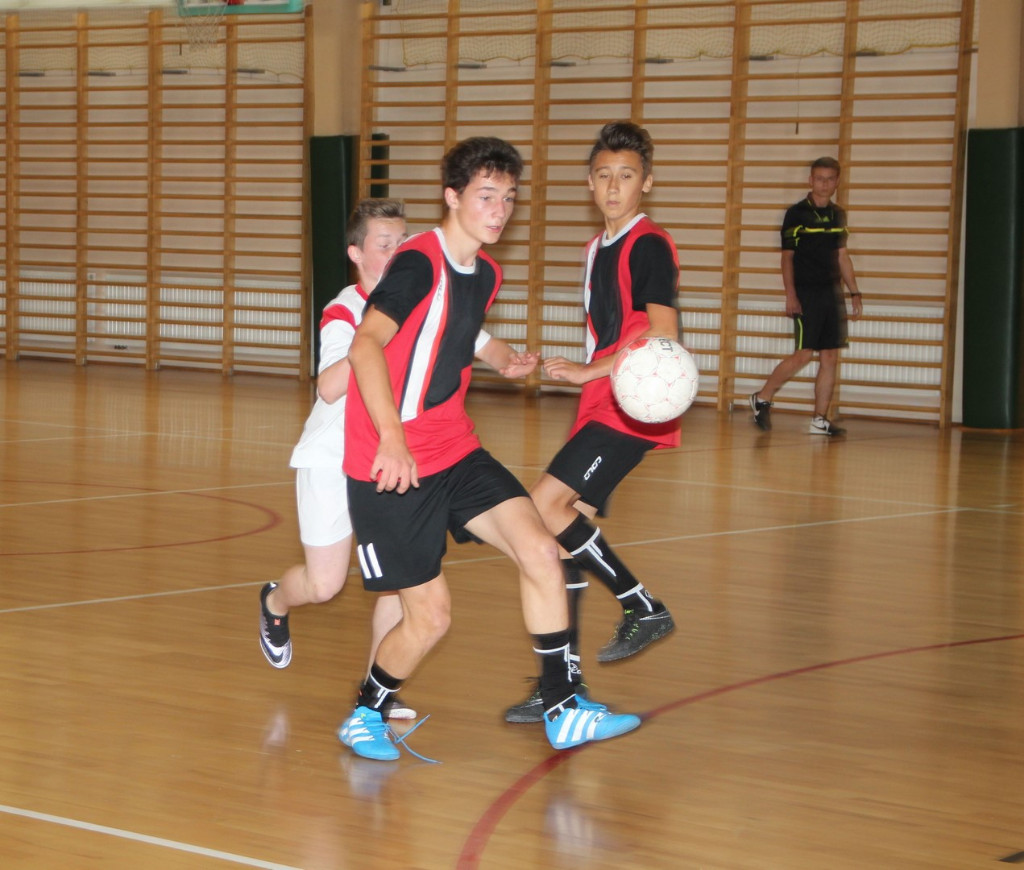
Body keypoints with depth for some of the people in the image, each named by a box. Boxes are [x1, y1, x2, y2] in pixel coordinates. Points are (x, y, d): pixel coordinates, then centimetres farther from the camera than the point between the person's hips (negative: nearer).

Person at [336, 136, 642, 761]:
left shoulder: (486, 273, 10)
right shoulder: (419, 263, -17)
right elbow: (365, 346, -30)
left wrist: (501, 359, 15)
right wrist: (392, 439, -40)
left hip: (457, 452, 7)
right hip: (392, 466, -7)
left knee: (542, 552, -10)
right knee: (431, 616, -4)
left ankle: (563, 710, -2)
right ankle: (365, 716, 22)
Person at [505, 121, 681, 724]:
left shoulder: (650, 246, -10)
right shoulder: (599, 248, 18)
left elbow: (664, 338, -18)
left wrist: (589, 371, -20)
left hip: (632, 406, -9)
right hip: (599, 406, 9)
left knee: (546, 504, -19)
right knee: (567, 528, 5)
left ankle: (643, 607, -8)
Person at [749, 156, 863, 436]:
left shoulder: (838, 215, 12)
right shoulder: (797, 214, -4)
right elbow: (787, 257, -5)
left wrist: (854, 292, 13)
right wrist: (790, 295, -13)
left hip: (832, 293, 6)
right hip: (806, 294, -6)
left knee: (830, 357, 2)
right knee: (804, 354, -10)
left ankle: (820, 420, 7)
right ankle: (762, 399, 8)